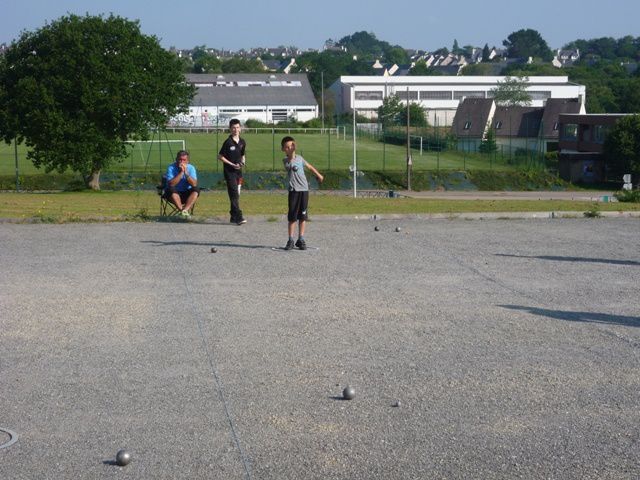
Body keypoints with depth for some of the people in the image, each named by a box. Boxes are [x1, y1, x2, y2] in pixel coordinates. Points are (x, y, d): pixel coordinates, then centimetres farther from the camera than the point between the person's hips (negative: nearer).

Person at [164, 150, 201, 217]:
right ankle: (182, 210, -37)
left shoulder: (191, 168, -4)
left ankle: (185, 210, -38)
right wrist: (181, 172, -25)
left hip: (186, 194, 2)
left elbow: (194, 184, -16)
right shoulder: (171, 168, -11)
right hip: (174, 194, -2)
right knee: (171, 189, -33)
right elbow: (171, 184, -24)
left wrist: (186, 173, -25)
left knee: (196, 190, -25)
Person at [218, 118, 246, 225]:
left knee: (236, 195, 10)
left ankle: (233, 217, 18)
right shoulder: (228, 142, -9)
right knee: (234, 194, -12)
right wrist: (232, 165, -12)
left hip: (238, 171, 6)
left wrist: (243, 162, 0)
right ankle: (238, 217, -17)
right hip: (229, 172, -6)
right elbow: (220, 156, -7)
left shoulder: (242, 142, 9)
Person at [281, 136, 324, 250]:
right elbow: (290, 164, -25)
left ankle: (301, 239, 11)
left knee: (303, 216, 5)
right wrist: (292, 153, -39)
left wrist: (318, 175, 38)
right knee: (292, 216, -2)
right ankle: (290, 240, 4)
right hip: (293, 190, -3)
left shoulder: (299, 158, 12)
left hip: (304, 189, 3)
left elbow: (309, 166, 28)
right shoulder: (285, 160, -1)